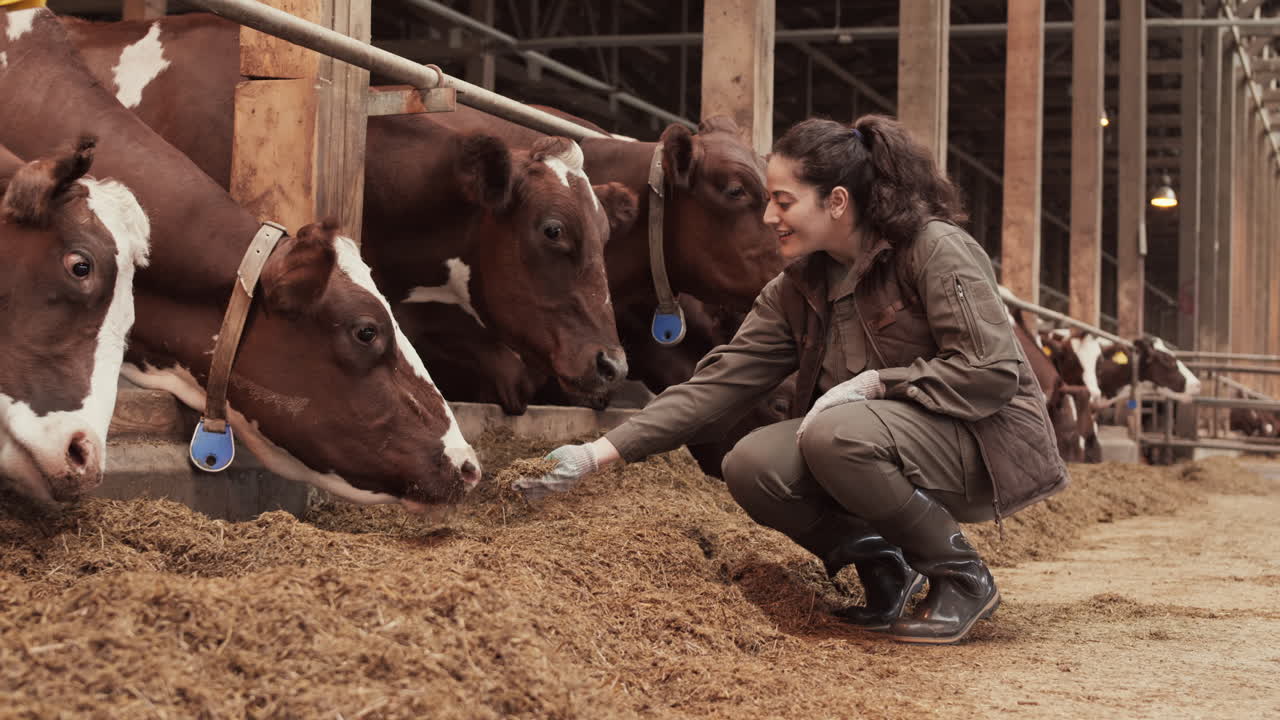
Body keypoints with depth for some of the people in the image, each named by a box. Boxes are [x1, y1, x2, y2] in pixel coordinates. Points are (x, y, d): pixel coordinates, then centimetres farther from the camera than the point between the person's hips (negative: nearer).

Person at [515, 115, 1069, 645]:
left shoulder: (936, 249, -15)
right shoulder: (799, 289, 5)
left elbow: (991, 372, -20)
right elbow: (720, 381, -1)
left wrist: (873, 382, -23)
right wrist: (597, 455, -9)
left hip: (986, 443, -6)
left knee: (837, 435, -33)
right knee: (752, 466, -17)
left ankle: (962, 577, -12)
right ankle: (883, 566, 3)